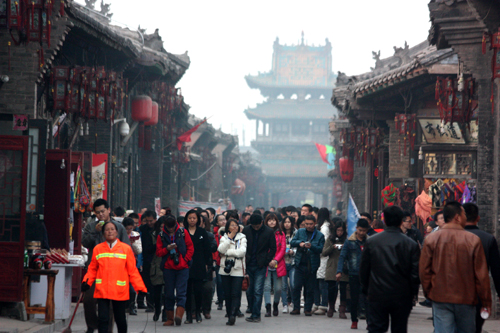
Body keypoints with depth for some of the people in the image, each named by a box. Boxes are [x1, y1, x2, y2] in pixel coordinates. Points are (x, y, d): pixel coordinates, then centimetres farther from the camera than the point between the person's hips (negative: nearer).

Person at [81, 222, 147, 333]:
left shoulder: (126, 249, 1)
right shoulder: (97, 249, 5)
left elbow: (132, 271, 2)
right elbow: (92, 269, 9)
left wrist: (140, 288, -3)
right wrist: (87, 282, -6)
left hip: (120, 291, 0)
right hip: (102, 291, 0)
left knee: (120, 319, 11)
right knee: (103, 319, -5)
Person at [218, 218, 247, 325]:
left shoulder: (242, 238, 6)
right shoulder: (224, 237, 12)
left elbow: (242, 251, -10)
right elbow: (221, 249, -6)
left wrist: (227, 252, -8)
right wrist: (229, 238, -7)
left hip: (238, 269, -3)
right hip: (225, 269, 3)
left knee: (235, 294, -12)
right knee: (227, 294, 3)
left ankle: (233, 315, -21)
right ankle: (229, 315, 9)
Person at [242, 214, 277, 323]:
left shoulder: (268, 232, -4)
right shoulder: (246, 230, 2)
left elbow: (273, 249, 2)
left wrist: (265, 261, -5)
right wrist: (244, 259, 0)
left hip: (260, 266, -3)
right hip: (248, 265, 3)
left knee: (257, 291, -7)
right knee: (249, 291, 6)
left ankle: (256, 315, -3)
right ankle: (253, 312, 17)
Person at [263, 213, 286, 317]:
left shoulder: (281, 234, 10)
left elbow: (283, 249, 4)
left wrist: (275, 260, -9)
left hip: (278, 264, 1)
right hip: (266, 264, -1)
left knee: (278, 288, 1)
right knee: (267, 286, -9)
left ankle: (275, 306, 23)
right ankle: (268, 308, -8)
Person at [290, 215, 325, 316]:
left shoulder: (319, 235, 2)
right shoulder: (300, 232, 11)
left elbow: (321, 249, -5)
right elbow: (292, 242, 6)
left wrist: (311, 246, -21)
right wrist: (299, 243, -13)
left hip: (312, 265, -2)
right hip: (300, 264, 2)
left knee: (310, 289, 3)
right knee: (296, 287, -2)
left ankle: (308, 309, 12)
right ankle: (296, 308, 6)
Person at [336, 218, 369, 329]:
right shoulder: (349, 241, 1)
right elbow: (342, 256, -1)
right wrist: (339, 271, -12)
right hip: (354, 274, 0)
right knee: (354, 299, 6)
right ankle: (354, 321, 18)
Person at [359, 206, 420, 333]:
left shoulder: (371, 241, -2)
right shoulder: (411, 244, -7)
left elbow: (363, 269, 3)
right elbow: (416, 273, -4)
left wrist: (366, 289, 15)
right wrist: (412, 293, 9)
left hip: (377, 296, 0)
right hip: (402, 298, 0)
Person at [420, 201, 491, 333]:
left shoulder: (431, 239, -3)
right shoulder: (473, 240, -7)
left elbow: (424, 271, 1)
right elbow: (481, 274, -4)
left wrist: (428, 293, 15)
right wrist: (486, 301, 4)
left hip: (440, 298, 1)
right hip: (466, 299, -1)